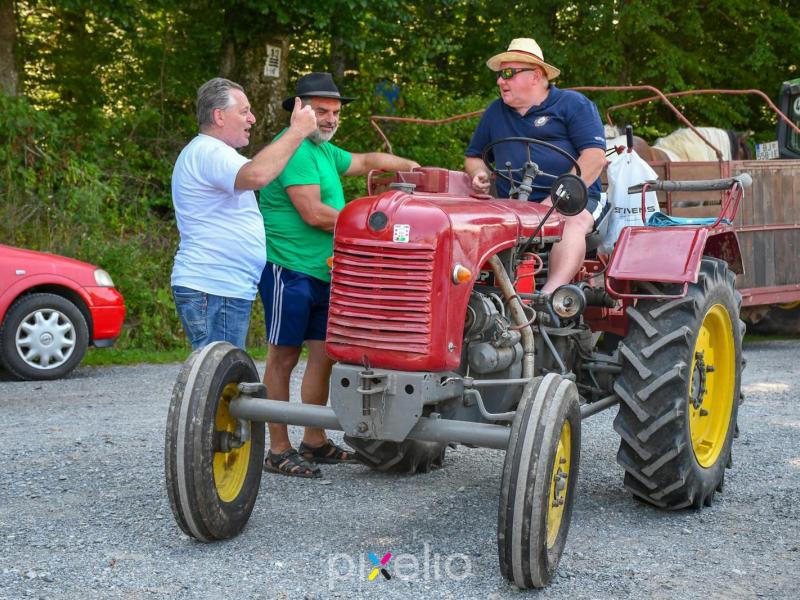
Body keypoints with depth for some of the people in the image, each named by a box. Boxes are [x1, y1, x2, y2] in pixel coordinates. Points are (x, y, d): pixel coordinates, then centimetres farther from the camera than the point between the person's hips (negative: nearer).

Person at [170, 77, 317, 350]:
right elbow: (255, 175, -33)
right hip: (212, 290, -11)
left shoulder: (209, 152, 23)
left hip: (225, 288, 11)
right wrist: (297, 132, -24)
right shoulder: (208, 151, -14)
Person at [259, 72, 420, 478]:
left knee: (323, 355, 10)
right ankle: (278, 450, 1)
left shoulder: (325, 151, 19)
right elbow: (314, 214, -18)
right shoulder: (293, 148, -12)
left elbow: (365, 161, 36)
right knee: (284, 357, -4)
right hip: (288, 268, -10)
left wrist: (414, 166, 32)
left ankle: (314, 442, 19)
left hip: (323, 273, 10)